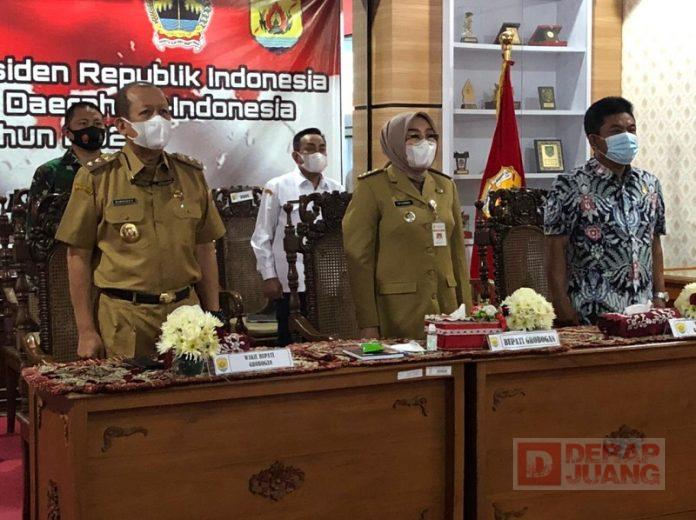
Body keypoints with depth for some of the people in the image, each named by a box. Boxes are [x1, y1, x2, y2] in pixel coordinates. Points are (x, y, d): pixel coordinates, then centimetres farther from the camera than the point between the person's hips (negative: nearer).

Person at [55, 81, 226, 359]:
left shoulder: (191, 174, 8)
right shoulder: (96, 178, -3)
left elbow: (204, 249, 12)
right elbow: (78, 255, -2)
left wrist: (213, 315, 8)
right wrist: (86, 331, -5)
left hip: (186, 310, 3)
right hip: (124, 318, -3)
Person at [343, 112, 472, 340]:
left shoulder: (446, 186, 13)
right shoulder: (372, 187, -4)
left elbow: (457, 253, 15)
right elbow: (359, 256, -8)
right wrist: (368, 324, -13)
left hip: (446, 306, 5)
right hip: (397, 310, -5)